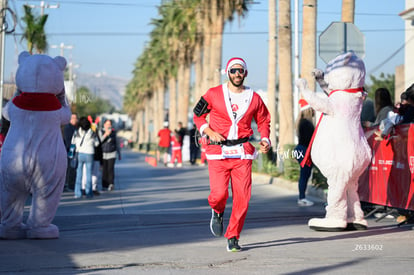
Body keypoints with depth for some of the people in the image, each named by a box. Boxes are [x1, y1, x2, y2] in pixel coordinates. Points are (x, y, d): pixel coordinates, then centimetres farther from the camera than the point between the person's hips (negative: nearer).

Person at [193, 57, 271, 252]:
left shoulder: (254, 98, 8)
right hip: (218, 153, -2)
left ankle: (233, 237, 9)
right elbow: (198, 115, 11)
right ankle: (217, 212, 24)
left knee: (242, 197, -6)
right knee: (219, 193, -14)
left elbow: (263, 121, 19)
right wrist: (209, 132, -5)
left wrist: (265, 140, 1)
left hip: (243, 153, 2)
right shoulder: (214, 94, 3)